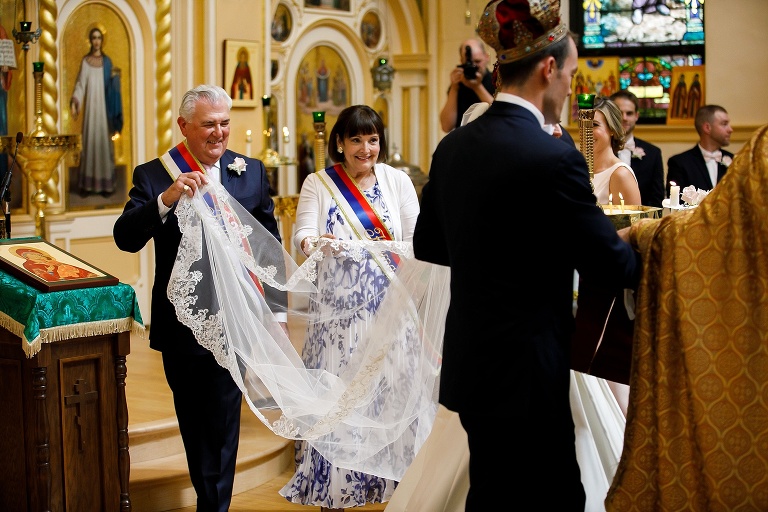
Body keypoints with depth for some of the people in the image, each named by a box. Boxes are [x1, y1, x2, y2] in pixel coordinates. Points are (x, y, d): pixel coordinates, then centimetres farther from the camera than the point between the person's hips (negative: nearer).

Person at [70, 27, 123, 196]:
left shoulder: (107, 61, 10)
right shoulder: (85, 61, 5)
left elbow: (110, 85, 11)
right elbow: (80, 84, -3)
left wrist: (115, 77, -11)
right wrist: (74, 102, -16)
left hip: (104, 106, 1)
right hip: (90, 106, -1)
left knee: (104, 140, 0)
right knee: (89, 140, -3)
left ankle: (105, 183, 3)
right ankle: (87, 184, -1)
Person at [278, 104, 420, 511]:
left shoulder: (397, 180, 7)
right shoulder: (318, 184, 3)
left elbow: (416, 237, 2)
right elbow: (302, 234, -8)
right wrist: (315, 243, -30)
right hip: (339, 307, -1)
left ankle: (393, 479, 14)